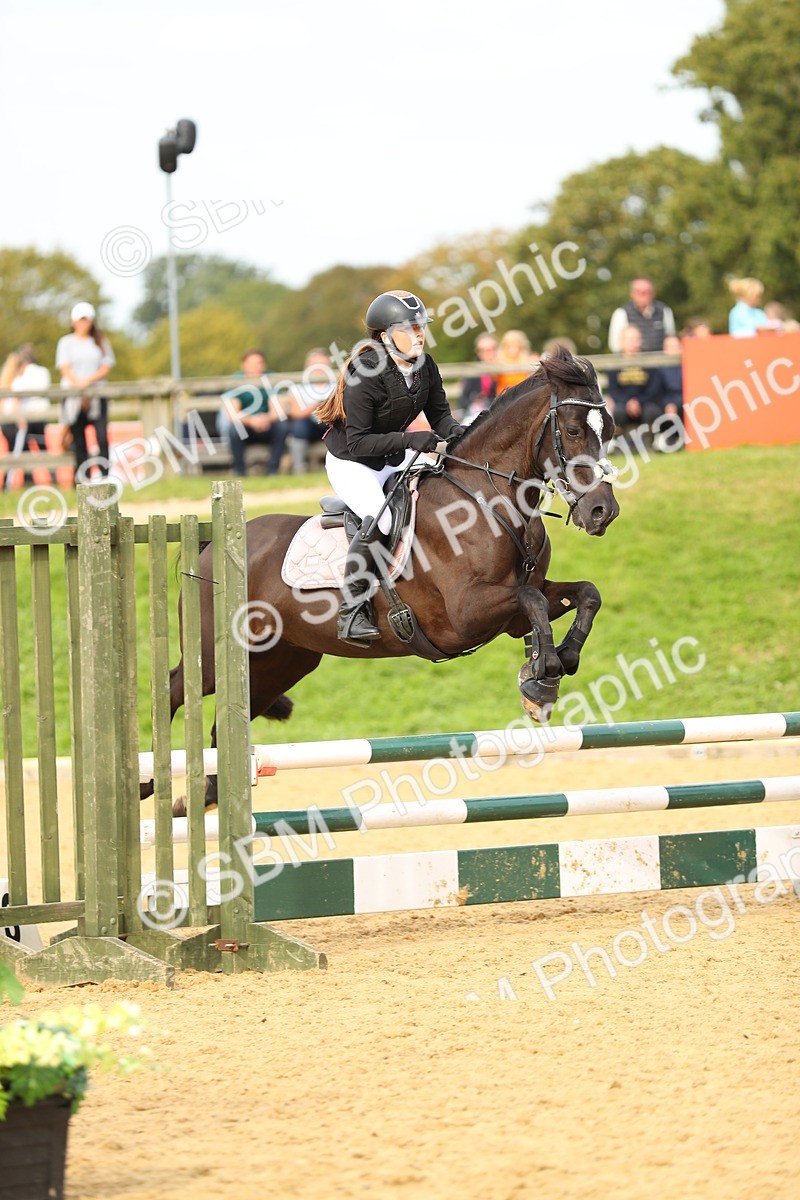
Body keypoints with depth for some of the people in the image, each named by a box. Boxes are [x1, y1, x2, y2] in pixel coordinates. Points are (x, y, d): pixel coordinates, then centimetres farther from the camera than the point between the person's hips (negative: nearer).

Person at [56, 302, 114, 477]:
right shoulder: (66, 342, 10)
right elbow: (65, 369, 0)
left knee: (102, 436, -15)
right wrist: (79, 386, -15)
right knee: (79, 441, -2)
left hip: (97, 395, 0)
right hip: (72, 396, 0)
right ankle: (81, 478, 0)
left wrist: (88, 380, -12)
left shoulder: (100, 342, 13)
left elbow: (106, 368, 5)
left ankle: (105, 475, -15)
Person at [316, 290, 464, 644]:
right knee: (379, 519, -30)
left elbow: (440, 415, 2)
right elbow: (358, 442, -25)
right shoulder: (365, 374, -27)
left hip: (394, 459, 8)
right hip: (351, 463, -8)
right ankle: (352, 610, -22)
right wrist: (410, 439, -34)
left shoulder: (424, 366, -5)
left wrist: (457, 432, -21)